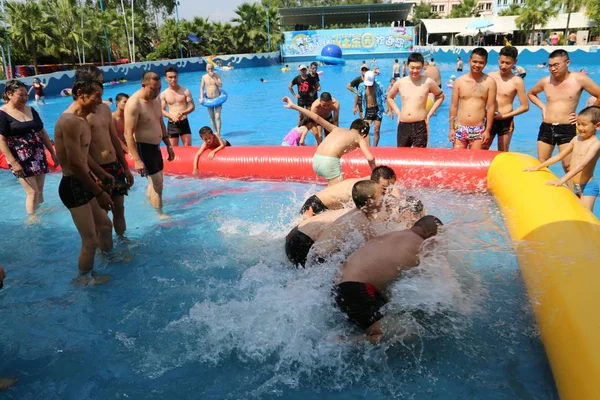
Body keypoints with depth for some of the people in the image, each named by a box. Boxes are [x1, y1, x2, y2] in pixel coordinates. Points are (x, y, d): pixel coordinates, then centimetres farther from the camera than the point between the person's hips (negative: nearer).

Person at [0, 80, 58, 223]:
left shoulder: (31, 110, 10)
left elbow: (42, 133, 16)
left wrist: (53, 152, 13)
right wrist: (13, 162, -20)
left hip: (38, 157, 6)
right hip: (21, 160, -5)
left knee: (40, 191, 10)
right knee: (32, 192, -6)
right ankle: (32, 219, 7)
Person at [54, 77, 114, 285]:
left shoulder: (82, 119, 10)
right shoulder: (71, 121, -23)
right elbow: (75, 163, -25)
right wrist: (99, 192, -19)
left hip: (83, 182, 10)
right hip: (73, 186, -10)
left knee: (105, 225, 24)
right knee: (91, 239, 1)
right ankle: (84, 277, 23)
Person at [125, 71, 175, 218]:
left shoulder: (156, 99, 4)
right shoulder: (134, 103, -22)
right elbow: (128, 133, -24)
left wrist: (168, 145, 17)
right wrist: (137, 160, -28)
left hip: (156, 147, 8)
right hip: (143, 148, -8)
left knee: (155, 181, 21)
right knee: (157, 184, -4)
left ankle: (148, 201, 45)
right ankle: (160, 213, 12)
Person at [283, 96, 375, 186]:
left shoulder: (337, 129, 26)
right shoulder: (360, 139, 14)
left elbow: (317, 118, 17)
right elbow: (370, 158, 0)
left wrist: (293, 106, 17)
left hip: (316, 160, 7)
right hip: (330, 162, -6)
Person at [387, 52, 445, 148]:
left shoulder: (428, 82, -3)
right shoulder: (400, 82, 4)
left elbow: (440, 96, 12)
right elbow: (389, 97, 22)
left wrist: (429, 114, 4)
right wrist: (398, 113, 10)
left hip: (420, 126, -3)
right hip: (403, 126, 3)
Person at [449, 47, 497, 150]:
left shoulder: (490, 82, -1)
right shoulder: (459, 81, 3)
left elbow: (491, 107, 0)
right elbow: (454, 106, 6)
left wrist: (487, 130, -3)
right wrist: (451, 128, 4)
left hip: (479, 130, -1)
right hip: (460, 128, 2)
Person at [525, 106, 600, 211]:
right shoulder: (576, 139, 4)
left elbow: (582, 165, -28)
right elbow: (559, 156, 13)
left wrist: (562, 180, -38)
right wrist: (538, 167, 10)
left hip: (587, 187, -6)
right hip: (572, 185, 6)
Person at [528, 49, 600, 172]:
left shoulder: (579, 80, -6)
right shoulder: (545, 81, 4)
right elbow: (531, 93, 25)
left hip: (567, 129, -4)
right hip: (546, 128, 4)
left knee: (569, 166, -5)